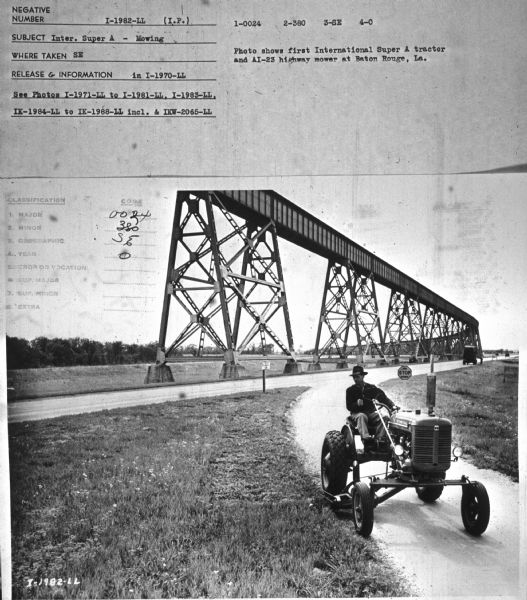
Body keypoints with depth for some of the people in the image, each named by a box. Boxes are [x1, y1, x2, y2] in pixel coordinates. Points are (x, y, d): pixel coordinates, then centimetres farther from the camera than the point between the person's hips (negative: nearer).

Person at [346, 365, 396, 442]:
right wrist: (357, 404, -22)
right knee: (361, 416, -37)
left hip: (371, 413, 2)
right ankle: (365, 437, -53)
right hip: (357, 414, -2)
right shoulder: (350, 390, 6)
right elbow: (349, 407, 0)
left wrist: (392, 406, -18)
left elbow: (383, 397, -1)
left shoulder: (371, 388, 9)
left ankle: (378, 439, -35)